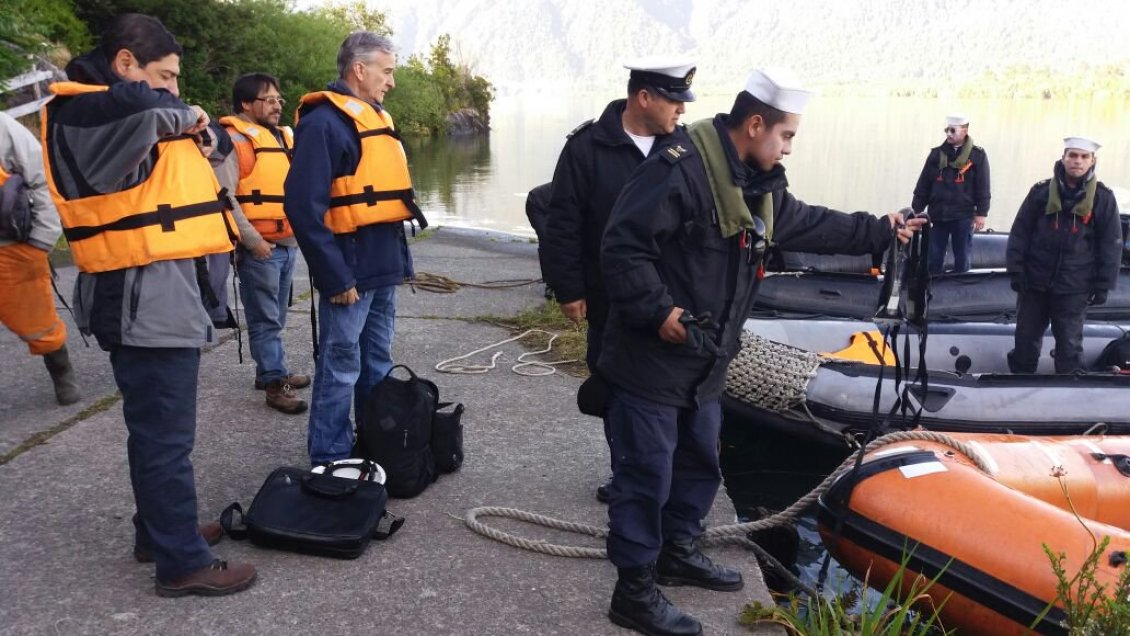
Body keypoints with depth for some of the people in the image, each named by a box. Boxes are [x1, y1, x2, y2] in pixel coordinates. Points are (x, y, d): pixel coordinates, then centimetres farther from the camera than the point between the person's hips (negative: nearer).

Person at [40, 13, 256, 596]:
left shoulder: (124, 118, 18)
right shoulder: (86, 112, -13)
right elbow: (146, 107, -32)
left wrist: (190, 131, 0)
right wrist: (182, 114, -13)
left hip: (160, 294, 10)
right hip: (145, 300, -10)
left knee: (157, 426, 20)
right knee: (166, 435, -3)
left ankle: (159, 530, 34)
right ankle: (182, 563, 6)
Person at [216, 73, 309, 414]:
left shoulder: (284, 138, 16)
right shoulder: (235, 141, -9)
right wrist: (252, 240, -18)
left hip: (288, 244, 8)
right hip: (259, 247, -8)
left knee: (277, 317, 17)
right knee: (265, 319, -3)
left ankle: (271, 371, 28)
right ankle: (275, 383, 1)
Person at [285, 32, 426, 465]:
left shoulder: (376, 118, 15)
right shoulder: (324, 121, -14)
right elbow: (303, 206, -20)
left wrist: (398, 256, 17)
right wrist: (334, 276, -20)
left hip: (384, 266, 9)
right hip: (351, 271, -9)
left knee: (377, 364, 17)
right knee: (340, 369, 0)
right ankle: (330, 462, 12)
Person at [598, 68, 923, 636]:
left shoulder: (760, 186, 11)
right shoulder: (679, 171, -21)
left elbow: (812, 225, 26)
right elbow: (623, 247, -24)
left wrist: (880, 231, 28)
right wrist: (658, 310, -24)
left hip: (703, 366, 10)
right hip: (651, 363, -10)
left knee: (700, 464, 22)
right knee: (647, 476, 0)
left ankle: (677, 552, 41)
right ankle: (634, 590, 13)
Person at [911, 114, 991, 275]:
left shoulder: (977, 156, 1)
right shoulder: (936, 154, 8)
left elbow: (983, 188, -1)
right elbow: (923, 186, 8)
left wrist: (981, 213, -7)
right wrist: (916, 211, 4)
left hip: (963, 216, -2)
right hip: (938, 215, 2)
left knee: (962, 258, 6)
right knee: (933, 257, 4)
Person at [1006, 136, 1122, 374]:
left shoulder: (1103, 198, -2)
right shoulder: (1041, 191, 0)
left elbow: (1110, 245, 1)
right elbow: (1020, 232, 2)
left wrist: (1103, 285, -1)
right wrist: (1015, 270, -3)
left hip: (1074, 288, -1)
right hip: (1034, 282, 2)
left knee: (1070, 344, 4)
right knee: (1025, 339, 12)